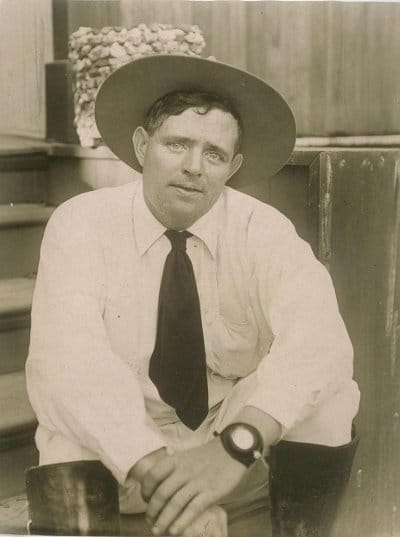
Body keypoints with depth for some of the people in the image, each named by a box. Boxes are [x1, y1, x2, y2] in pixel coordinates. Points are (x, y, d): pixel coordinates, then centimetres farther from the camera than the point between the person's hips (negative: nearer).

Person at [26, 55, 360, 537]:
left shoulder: (264, 230, -9)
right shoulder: (81, 223, -11)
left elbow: (317, 343, -26)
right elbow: (65, 356, -25)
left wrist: (236, 444, -42)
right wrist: (152, 468, -40)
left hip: (245, 450, 1)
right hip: (113, 451, -1)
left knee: (327, 393, -24)